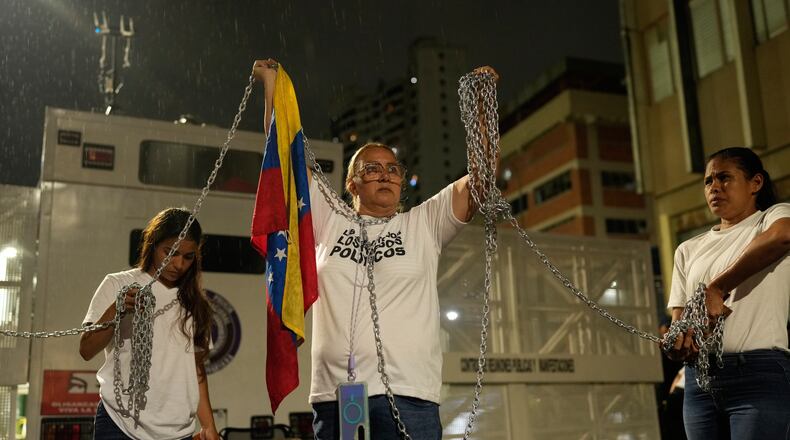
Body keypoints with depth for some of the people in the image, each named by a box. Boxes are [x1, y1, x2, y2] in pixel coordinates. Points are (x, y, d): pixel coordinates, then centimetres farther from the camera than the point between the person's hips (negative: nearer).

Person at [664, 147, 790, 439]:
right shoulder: (689, 250, 21)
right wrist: (679, 340, -10)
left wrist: (715, 288, -21)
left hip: (760, 372, -5)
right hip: (698, 378, 5)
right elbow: (678, 316, 14)